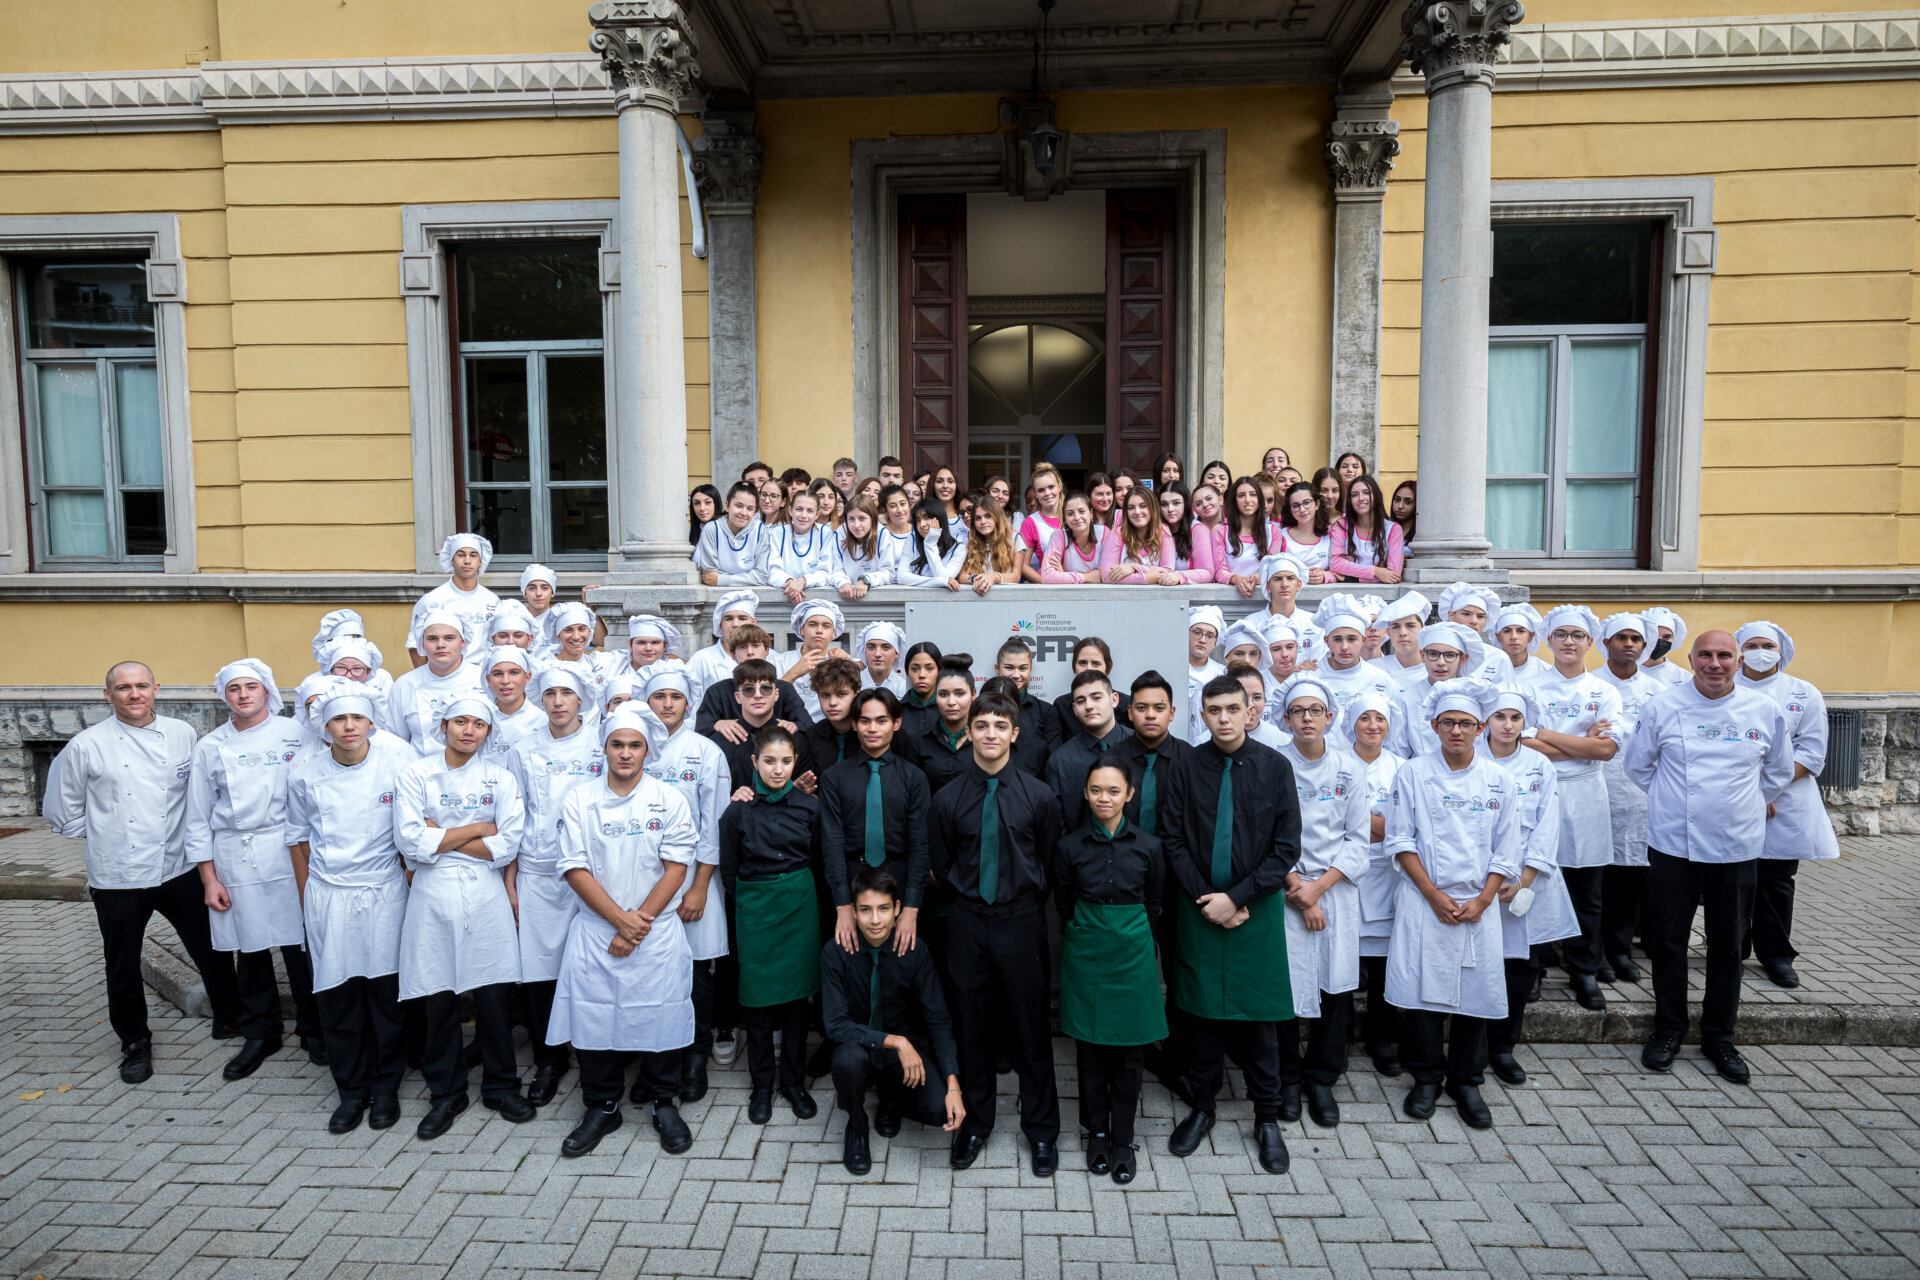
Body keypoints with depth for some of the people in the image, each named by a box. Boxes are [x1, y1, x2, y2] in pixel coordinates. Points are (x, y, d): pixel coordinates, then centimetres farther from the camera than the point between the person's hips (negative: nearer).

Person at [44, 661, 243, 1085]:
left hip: (178, 869, 2)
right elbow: (61, 811, 5)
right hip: (118, 877, -1)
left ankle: (229, 1018, 29)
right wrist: (104, 836, 4)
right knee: (123, 967, 11)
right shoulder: (86, 745, -6)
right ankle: (135, 1043, 30)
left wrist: (191, 833, 7)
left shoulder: (182, 734, 0)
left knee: (210, 948, 10)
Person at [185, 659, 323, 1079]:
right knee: (250, 949, 9)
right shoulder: (209, 747, 9)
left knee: (300, 945, 0)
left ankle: (313, 1029, 16)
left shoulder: (294, 734, 2)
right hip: (235, 861, 2)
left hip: (288, 852, -2)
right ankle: (260, 1034, 25)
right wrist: (209, 877, 5)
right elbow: (198, 817, 11)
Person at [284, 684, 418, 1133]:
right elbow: (298, 836, 13)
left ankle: (386, 1087, 22)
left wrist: (410, 879, 2)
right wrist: (305, 893, 14)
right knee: (336, 996, 6)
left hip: (384, 892, -2)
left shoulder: (399, 762, -9)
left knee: (387, 991, 4)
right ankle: (351, 1090, 23)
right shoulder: (305, 772, -1)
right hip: (328, 895, 2)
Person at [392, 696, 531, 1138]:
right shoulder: (415, 775, 3)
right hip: (432, 898, 0)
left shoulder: (501, 778, 4)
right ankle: (446, 1093, 23)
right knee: (438, 999, 5)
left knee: (492, 995, 4)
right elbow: (411, 842, -9)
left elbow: (506, 846, -7)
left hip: (485, 897, 0)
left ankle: (500, 1086, 22)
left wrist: (441, 837, -8)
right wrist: (477, 828, -8)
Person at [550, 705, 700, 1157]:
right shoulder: (579, 801, 1)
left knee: (661, 1015, 3)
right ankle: (602, 1107, 24)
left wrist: (640, 922, -12)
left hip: (658, 933, -1)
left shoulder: (669, 800, -1)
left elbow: (676, 867, -5)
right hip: (594, 930, 1)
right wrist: (621, 919, -12)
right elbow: (576, 869, -4)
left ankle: (663, 1102, 24)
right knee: (593, 1017, 5)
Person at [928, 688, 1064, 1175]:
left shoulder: (1039, 796, -6)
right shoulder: (948, 798, -3)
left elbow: (1050, 861, 4)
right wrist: (969, 895, 7)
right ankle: (974, 1124, 31)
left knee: (1030, 1027, 9)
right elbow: (941, 865, 8)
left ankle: (1041, 1129, 27)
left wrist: (1024, 901, 5)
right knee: (972, 1027, 12)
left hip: (1021, 922, -1)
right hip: (968, 924, 1)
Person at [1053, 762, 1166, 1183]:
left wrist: (1128, 936, 9)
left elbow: (1154, 904, 8)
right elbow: (1064, 905, 5)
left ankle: (1123, 1140, 22)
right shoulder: (1069, 846, -6)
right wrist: (1090, 937, 6)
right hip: (1086, 954, 0)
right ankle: (1097, 1131, 28)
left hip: (1132, 953, 0)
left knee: (1128, 1051, 7)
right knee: (1090, 1048, 9)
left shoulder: (1148, 846, -4)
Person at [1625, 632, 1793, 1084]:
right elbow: (1637, 764, 9)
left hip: (1738, 848, 1)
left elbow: (1780, 771, 16)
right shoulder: (1662, 707, -4)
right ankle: (1668, 1029, 22)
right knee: (1668, 940, 6)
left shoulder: (1766, 711, 0)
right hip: (1673, 845, -1)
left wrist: (1748, 807, 16)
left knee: (1728, 945, 10)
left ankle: (1719, 1037, 25)